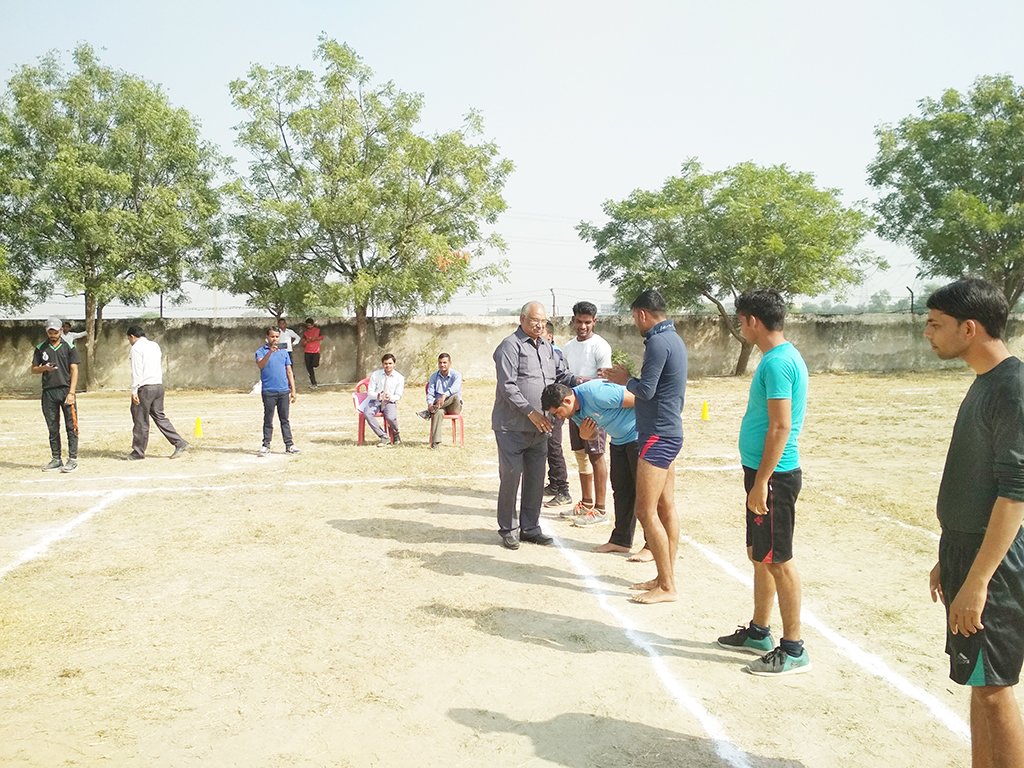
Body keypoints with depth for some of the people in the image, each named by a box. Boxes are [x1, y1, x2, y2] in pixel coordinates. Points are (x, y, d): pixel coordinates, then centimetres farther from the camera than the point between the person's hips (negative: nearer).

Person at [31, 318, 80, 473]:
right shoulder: (40, 349, 10)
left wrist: (71, 393, -11)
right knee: (52, 428, 8)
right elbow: (34, 369, 13)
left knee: (71, 426, -5)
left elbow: (74, 370, -2)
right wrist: (44, 368, -11)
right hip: (48, 392, 3)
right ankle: (56, 459, 14)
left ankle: (73, 459, -3)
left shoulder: (69, 347, 3)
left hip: (66, 390, -3)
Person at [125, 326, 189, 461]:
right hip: (159, 385, 8)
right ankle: (180, 443, 4)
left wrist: (134, 391, -13)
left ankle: (138, 452, 9)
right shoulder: (155, 345, 17)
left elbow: (137, 371, -13)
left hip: (145, 387, -8)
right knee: (159, 416, 12)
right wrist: (158, 382, 20)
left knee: (140, 420, 2)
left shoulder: (136, 348, -6)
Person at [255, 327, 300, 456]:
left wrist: (293, 390, 9)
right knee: (268, 420, 4)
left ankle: (289, 445, 9)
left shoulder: (284, 352, 12)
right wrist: (270, 352, -34)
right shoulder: (261, 351, 0)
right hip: (268, 391, -3)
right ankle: (266, 445, 10)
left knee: (285, 419, 6)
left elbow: (289, 371, 13)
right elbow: (260, 365, -20)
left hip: (284, 391, 3)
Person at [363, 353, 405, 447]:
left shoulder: (399, 378, -1)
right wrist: (378, 396, -24)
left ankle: (396, 436, 0)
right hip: (375, 401, 1)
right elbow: (370, 392, -1)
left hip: (390, 402, -1)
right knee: (367, 413, -31)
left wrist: (390, 397, -24)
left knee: (391, 417, -34)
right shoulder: (375, 375, -1)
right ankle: (384, 437, -23)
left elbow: (398, 396, -1)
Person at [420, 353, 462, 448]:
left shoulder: (456, 375, -3)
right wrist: (430, 404, -23)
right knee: (438, 413, -36)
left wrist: (444, 396, -45)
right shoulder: (434, 376, 9)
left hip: (453, 407, -1)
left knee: (455, 396, -36)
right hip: (439, 406, 1)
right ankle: (435, 441, -45)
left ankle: (428, 412, -32)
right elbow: (430, 393, 0)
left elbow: (455, 388, -25)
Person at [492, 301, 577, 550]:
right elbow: (507, 386, -16)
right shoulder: (510, 346, -10)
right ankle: (508, 529, 13)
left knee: (536, 478, 11)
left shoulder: (546, 347, 15)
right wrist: (531, 412, -20)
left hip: (538, 428, 7)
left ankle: (530, 527, 23)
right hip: (512, 427, -7)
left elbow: (562, 374, 16)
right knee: (510, 477, 0)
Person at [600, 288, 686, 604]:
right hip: (670, 433, 10)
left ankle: (667, 587, -1)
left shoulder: (658, 342, -18)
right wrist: (627, 377, 10)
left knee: (646, 511, -6)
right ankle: (665, 578, 19)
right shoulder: (673, 339, 14)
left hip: (658, 436, -10)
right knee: (666, 507, 12)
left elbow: (646, 390, -19)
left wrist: (624, 379, -3)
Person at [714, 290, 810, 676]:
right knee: (759, 555, 18)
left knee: (777, 560, -2)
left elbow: (780, 428, -23)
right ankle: (759, 632, 31)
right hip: (763, 472, 10)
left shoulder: (777, 362, -18)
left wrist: (761, 481, -22)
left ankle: (793, 648, 8)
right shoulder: (780, 357, 13)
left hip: (773, 475, -10)